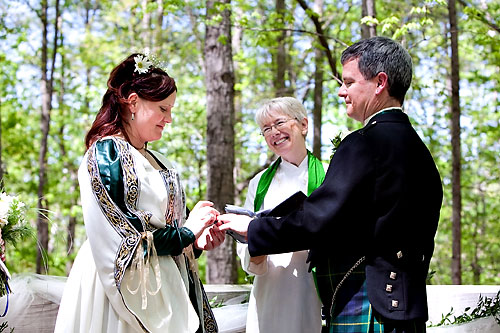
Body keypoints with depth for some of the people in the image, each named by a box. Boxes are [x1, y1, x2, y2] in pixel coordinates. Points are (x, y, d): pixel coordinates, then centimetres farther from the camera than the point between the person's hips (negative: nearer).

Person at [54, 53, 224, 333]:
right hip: (129, 296, -7)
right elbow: (116, 238, -18)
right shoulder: (105, 152, -9)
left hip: (166, 289, 7)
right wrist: (186, 232, -11)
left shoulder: (158, 163, 13)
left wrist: (197, 242, -3)